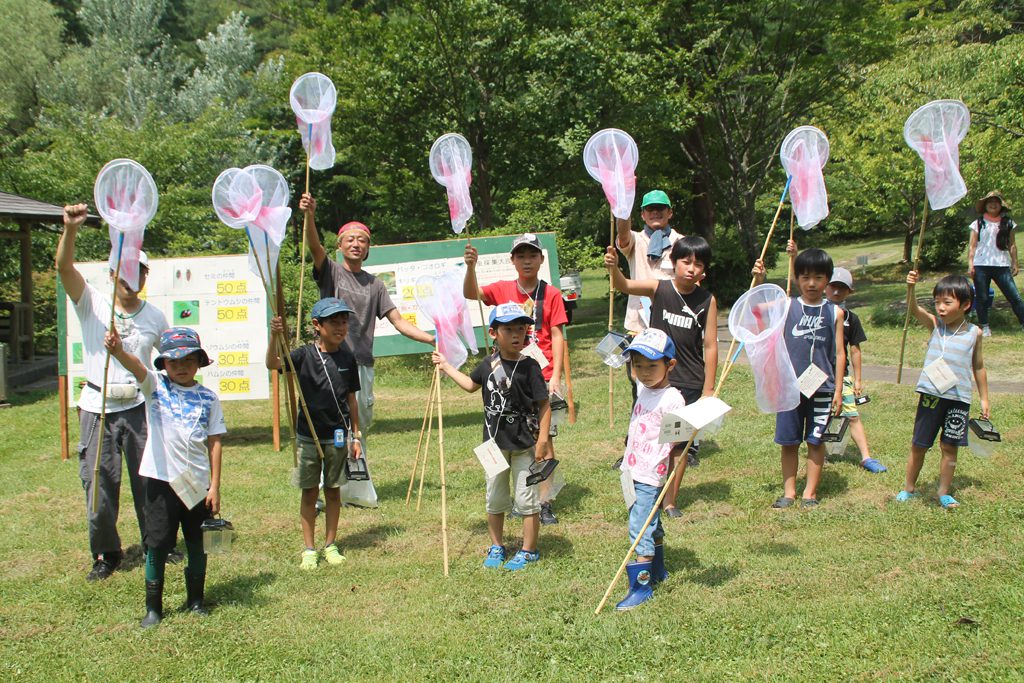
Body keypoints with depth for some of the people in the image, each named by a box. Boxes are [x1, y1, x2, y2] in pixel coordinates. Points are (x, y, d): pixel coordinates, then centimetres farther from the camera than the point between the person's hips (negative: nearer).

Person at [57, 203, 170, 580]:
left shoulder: (155, 316, 5)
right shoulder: (91, 304, -2)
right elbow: (64, 267, -19)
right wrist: (70, 229, -36)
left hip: (139, 407, 1)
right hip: (98, 409, -1)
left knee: (150, 481, 7)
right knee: (100, 487, 2)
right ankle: (105, 554, 22)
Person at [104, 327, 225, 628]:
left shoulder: (208, 398, 2)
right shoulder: (156, 387, 0)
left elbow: (214, 443, 1)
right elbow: (135, 366, -22)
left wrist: (215, 487, -3)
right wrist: (118, 351, -44)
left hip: (198, 483, 1)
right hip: (161, 480, -1)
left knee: (197, 543, 12)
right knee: (157, 543, 3)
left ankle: (195, 599, 29)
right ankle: (153, 607, 15)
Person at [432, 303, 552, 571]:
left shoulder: (529, 366, -14)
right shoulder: (489, 364, 2)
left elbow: (544, 404, -13)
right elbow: (472, 385, 23)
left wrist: (543, 440, -16)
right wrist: (447, 367, 24)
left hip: (524, 443, -5)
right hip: (495, 441, 5)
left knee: (527, 498, 4)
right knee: (495, 499, 15)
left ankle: (529, 551, 17)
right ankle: (496, 547, 32)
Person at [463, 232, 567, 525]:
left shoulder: (551, 294, -1)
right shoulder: (502, 290, 4)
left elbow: (557, 335, -2)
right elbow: (471, 293, -11)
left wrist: (556, 375, -10)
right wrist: (471, 267, -31)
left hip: (542, 376, -2)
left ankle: (545, 502, 2)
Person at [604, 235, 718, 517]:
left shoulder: (707, 300, -4)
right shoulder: (658, 288, -5)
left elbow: (710, 346, -2)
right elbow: (625, 286, -21)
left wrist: (708, 390, -3)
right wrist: (613, 268, -44)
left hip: (690, 384, 1)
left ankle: (670, 502, 23)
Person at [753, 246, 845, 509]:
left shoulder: (834, 312, 1)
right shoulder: (788, 306, 1)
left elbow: (839, 353, 2)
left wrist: (838, 388, -1)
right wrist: (759, 280, -22)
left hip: (822, 387, -1)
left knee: (815, 440, 7)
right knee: (788, 441, 8)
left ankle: (810, 492, 18)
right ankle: (788, 491, 20)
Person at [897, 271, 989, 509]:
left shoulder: (974, 333, 0)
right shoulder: (935, 324, -2)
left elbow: (978, 367, 10)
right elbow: (914, 309, -21)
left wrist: (984, 399, 12)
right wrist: (911, 287, -40)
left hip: (959, 399, 0)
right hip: (931, 395, 0)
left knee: (949, 447, 5)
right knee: (918, 445, 9)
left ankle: (944, 493, 19)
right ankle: (909, 489, 24)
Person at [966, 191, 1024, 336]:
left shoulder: (1008, 223, 10)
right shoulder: (978, 223, 6)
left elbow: (1012, 245, 12)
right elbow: (972, 245, 3)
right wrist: (970, 264, -6)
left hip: (1002, 266, 1)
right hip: (981, 265, 0)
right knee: (982, 298, 3)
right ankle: (985, 327, 12)